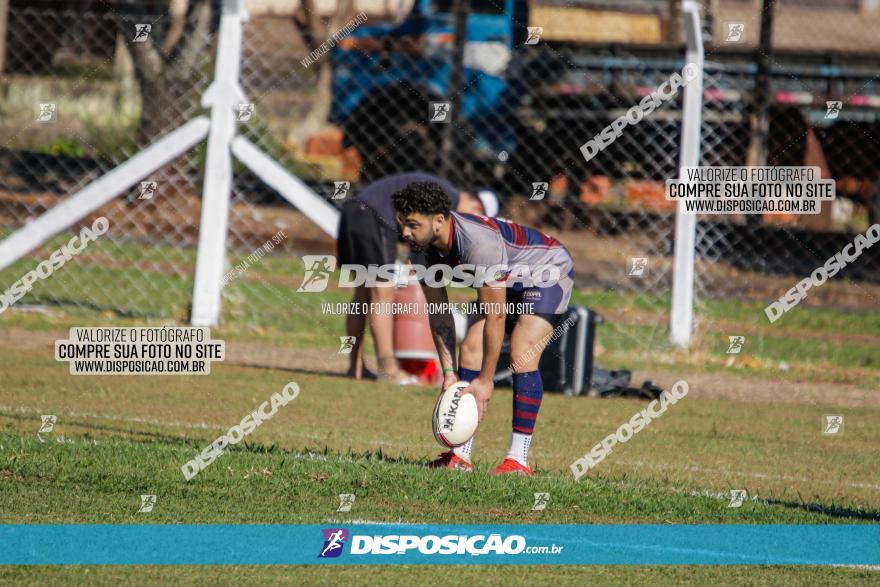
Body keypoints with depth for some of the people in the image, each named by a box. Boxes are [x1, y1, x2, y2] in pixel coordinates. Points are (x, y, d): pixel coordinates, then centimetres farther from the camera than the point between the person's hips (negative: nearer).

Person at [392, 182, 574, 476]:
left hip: (548, 273, -8)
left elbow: (495, 317, -34)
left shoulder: (479, 243, -39)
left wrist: (486, 380, -27)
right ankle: (461, 455, -3)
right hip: (509, 281, 8)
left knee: (521, 356, -23)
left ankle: (519, 459, -20)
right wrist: (448, 372, -7)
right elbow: (439, 313, -3)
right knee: (470, 348, -5)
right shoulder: (428, 245, -13)